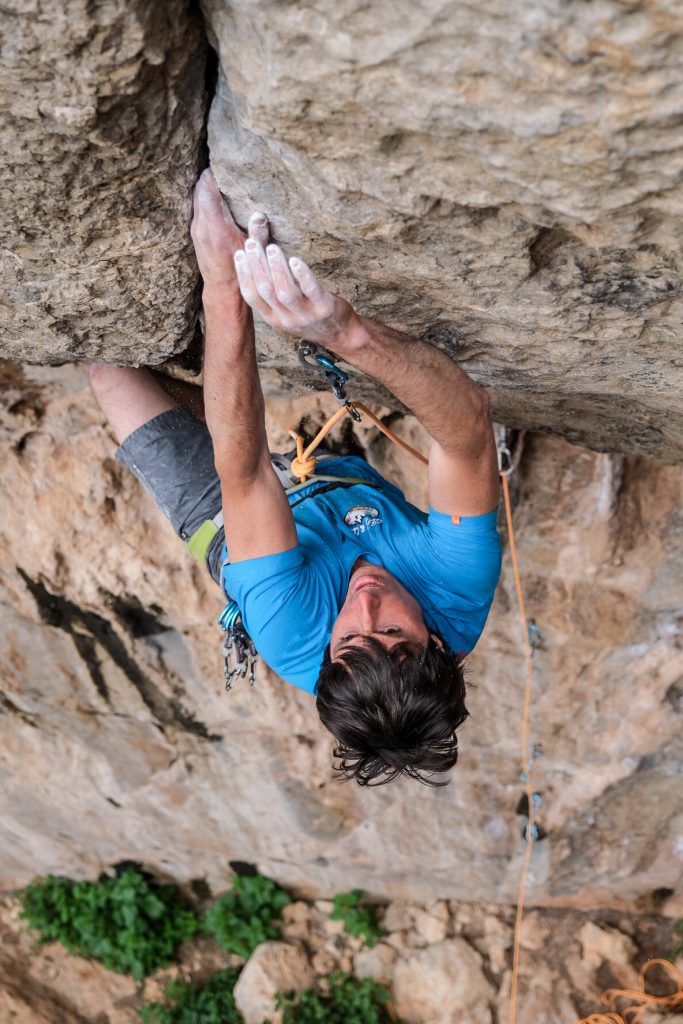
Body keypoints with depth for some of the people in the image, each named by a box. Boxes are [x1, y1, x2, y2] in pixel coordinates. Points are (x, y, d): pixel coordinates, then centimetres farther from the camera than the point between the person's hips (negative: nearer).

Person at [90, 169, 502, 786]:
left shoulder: (295, 638, -45)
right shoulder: (460, 602, -41)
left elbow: (243, 475, -51)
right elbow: (471, 429, -51)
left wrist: (225, 295, -57)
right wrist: (349, 333, -67)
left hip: (223, 516, -3)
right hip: (355, 485, 3)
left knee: (109, 362, 2)